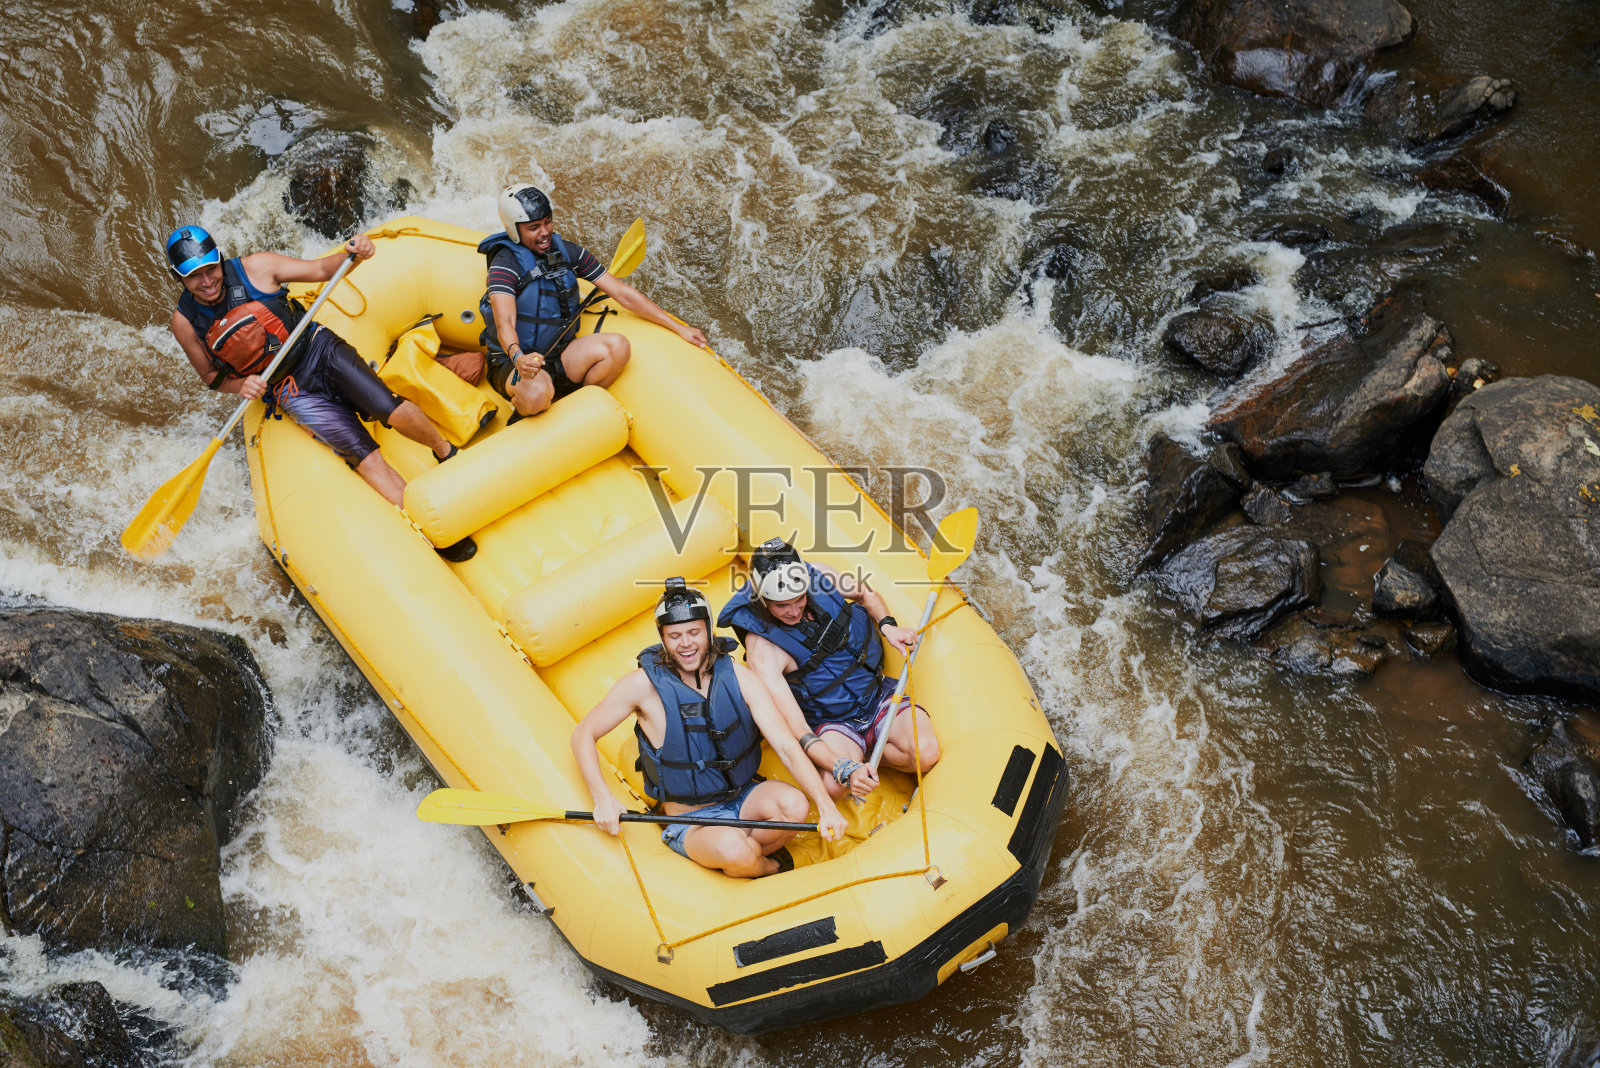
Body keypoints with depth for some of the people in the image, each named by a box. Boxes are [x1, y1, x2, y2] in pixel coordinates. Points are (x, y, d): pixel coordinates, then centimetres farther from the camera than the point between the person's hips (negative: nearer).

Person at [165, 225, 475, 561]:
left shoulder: (254, 268, -9)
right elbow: (211, 376, 7)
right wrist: (241, 385, -15)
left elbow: (320, 269, -2)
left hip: (320, 349, 0)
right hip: (292, 392, 0)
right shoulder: (185, 322, -5)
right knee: (366, 458, -14)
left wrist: (352, 254, -22)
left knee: (389, 409, -21)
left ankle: (447, 453, 8)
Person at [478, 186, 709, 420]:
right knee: (537, 392, -40)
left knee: (617, 346, -22)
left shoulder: (568, 252, 2)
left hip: (559, 358, 5)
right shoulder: (505, 263, -14)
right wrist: (518, 357, -52)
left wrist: (679, 328, 0)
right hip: (512, 363, -5)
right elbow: (504, 323, -29)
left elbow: (623, 293, 3)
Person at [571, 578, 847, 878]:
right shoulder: (644, 684, -14)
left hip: (741, 798, 3)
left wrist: (825, 805, -26)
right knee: (734, 848, -35)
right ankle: (771, 867, 2)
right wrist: (602, 798, -20)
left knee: (793, 804, -30)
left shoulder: (737, 676, -7)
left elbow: (786, 745, -12)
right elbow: (584, 734, -4)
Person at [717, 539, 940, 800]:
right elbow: (795, 729, -30)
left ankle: (867, 751, 4)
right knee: (834, 785, -35)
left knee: (926, 753, -25)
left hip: (878, 693, 4)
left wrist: (887, 625, -5)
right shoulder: (762, 649, -25)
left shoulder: (820, 578, -11)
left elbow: (865, 593, 14)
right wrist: (845, 769, -42)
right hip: (833, 722, -4)